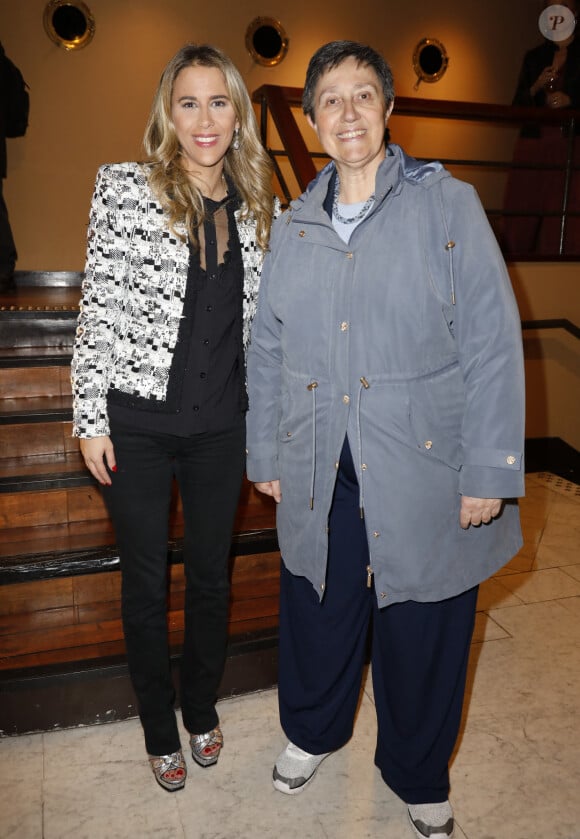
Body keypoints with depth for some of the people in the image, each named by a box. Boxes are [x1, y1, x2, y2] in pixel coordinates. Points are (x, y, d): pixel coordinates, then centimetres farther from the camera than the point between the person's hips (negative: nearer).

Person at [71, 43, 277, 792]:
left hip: (220, 427, 3)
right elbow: (98, 308, -6)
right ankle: (160, 730, 35)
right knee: (146, 583, 12)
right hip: (137, 424, -2)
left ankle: (203, 711, 42)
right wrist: (90, 418, -8)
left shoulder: (258, 205, 5)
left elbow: (262, 319, 10)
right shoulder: (125, 189, -5)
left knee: (210, 575, 17)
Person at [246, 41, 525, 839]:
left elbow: (493, 343, -8)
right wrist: (265, 455, 12)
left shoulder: (448, 205, -4)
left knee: (421, 636, 12)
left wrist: (490, 471, -11)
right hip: (321, 476, 3)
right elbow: (267, 349, 12)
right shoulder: (292, 226, 8)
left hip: (423, 475, -3)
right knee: (318, 611, 19)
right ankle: (312, 730, 50)